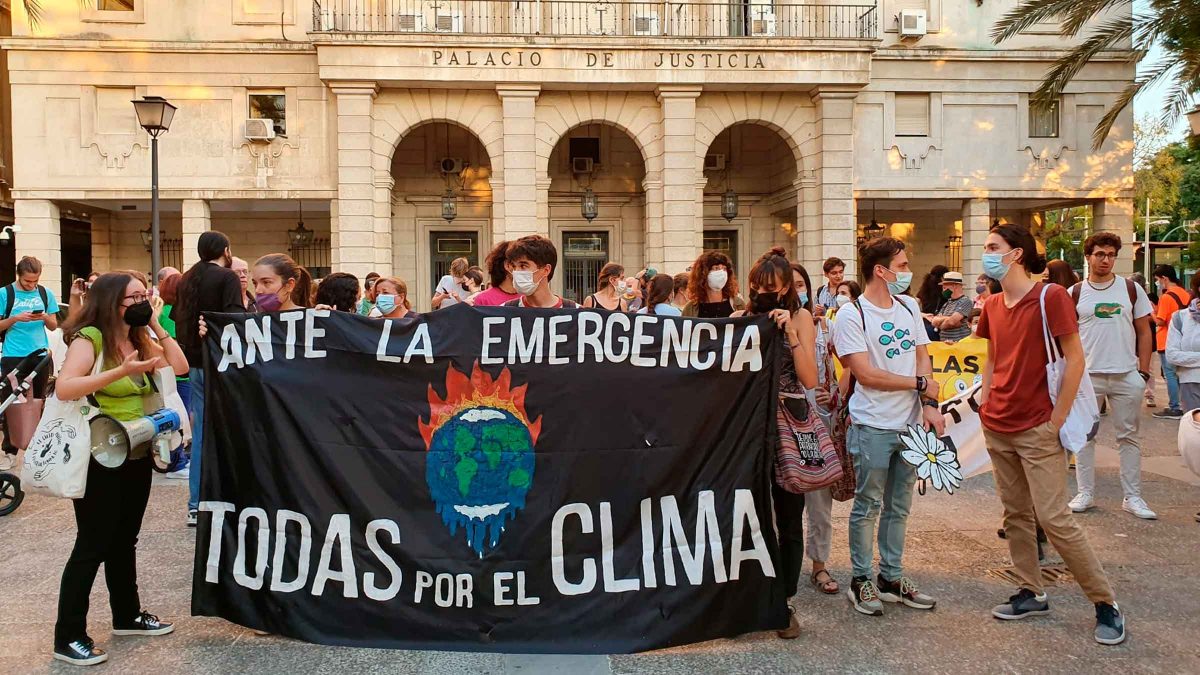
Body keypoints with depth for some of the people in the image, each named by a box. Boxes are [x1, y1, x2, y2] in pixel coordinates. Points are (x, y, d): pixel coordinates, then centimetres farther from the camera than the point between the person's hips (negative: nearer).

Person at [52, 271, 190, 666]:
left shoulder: (140, 339, 8)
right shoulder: (90, 337, -14)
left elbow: (180, 367, -1)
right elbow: (64, 388, -28)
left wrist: (157, 325, -5)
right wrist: (121, 371, -37)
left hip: (137, 456, 7)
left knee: (124, 540, 17)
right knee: (92, 546, -2)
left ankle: (127, 616, 30)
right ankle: (68, 637, 9)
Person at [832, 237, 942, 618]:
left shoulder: (909, 307, 9)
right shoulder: (852, 315, -11)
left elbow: (922, 358, 10)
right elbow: (866, 374, -16)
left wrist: (929, 405, -4)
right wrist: (920, 383, -9)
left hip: (909, 423, 6)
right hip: (873, 426, -6)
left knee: (899, 505, 14)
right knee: (868, 506, 4)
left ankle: (891, 577, 27)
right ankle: (861, 581, 17)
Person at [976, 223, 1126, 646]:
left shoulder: (1050, 296, -11)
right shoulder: (992, 306, 8)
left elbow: (1075, 360, -12)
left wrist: (1056, 421, -12)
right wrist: (984, 407, 9)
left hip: (1037, 430, -6)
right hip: (997, 430, 6)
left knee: (1054, 518, -6)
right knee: (1016, 515, 12)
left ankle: (1106, 603, 10)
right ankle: (1032, 594, 24)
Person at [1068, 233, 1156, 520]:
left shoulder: (1131, 289, 4)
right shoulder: (1075, 293, 1)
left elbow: (1144, 332, 6)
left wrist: (1143, 371, 0)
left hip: (1126, 375, 1)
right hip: (1087, 375, -1)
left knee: (1128, 436, 8)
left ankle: (1132, 497, 17)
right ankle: (1086, 493, 16)